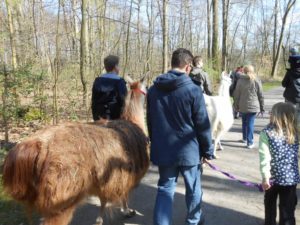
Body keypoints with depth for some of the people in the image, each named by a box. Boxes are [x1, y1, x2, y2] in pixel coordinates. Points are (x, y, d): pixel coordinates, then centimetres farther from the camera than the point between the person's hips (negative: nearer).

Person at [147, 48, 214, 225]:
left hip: (163, 150, 4)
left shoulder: (154, 89, 1)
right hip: (188, 149, -3)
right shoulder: (193, 90, -14)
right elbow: (202, 124, -11)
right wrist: (207, 150, 0)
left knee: (165, 189, 12)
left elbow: (150, 122, 10)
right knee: (193, 188, 18)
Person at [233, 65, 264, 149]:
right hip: (253, 106, -1)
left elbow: (236, 94, 1)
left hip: (243, 106, 1)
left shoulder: (240, 81, -2)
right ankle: (250, 142, -3)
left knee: (244, 122, 19)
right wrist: (262, 107, 9)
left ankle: (245, 138, 34)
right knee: (250, 123, -1)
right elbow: (261, 95, 1)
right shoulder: (256, 81, -2)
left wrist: (236, 105, 11)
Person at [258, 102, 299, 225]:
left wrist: (265, 177, -14)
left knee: (270, 205, 22)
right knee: (288, 209, 10)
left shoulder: (267, 133, -15)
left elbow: (265, 157, -17)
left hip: (273, 176, -1)